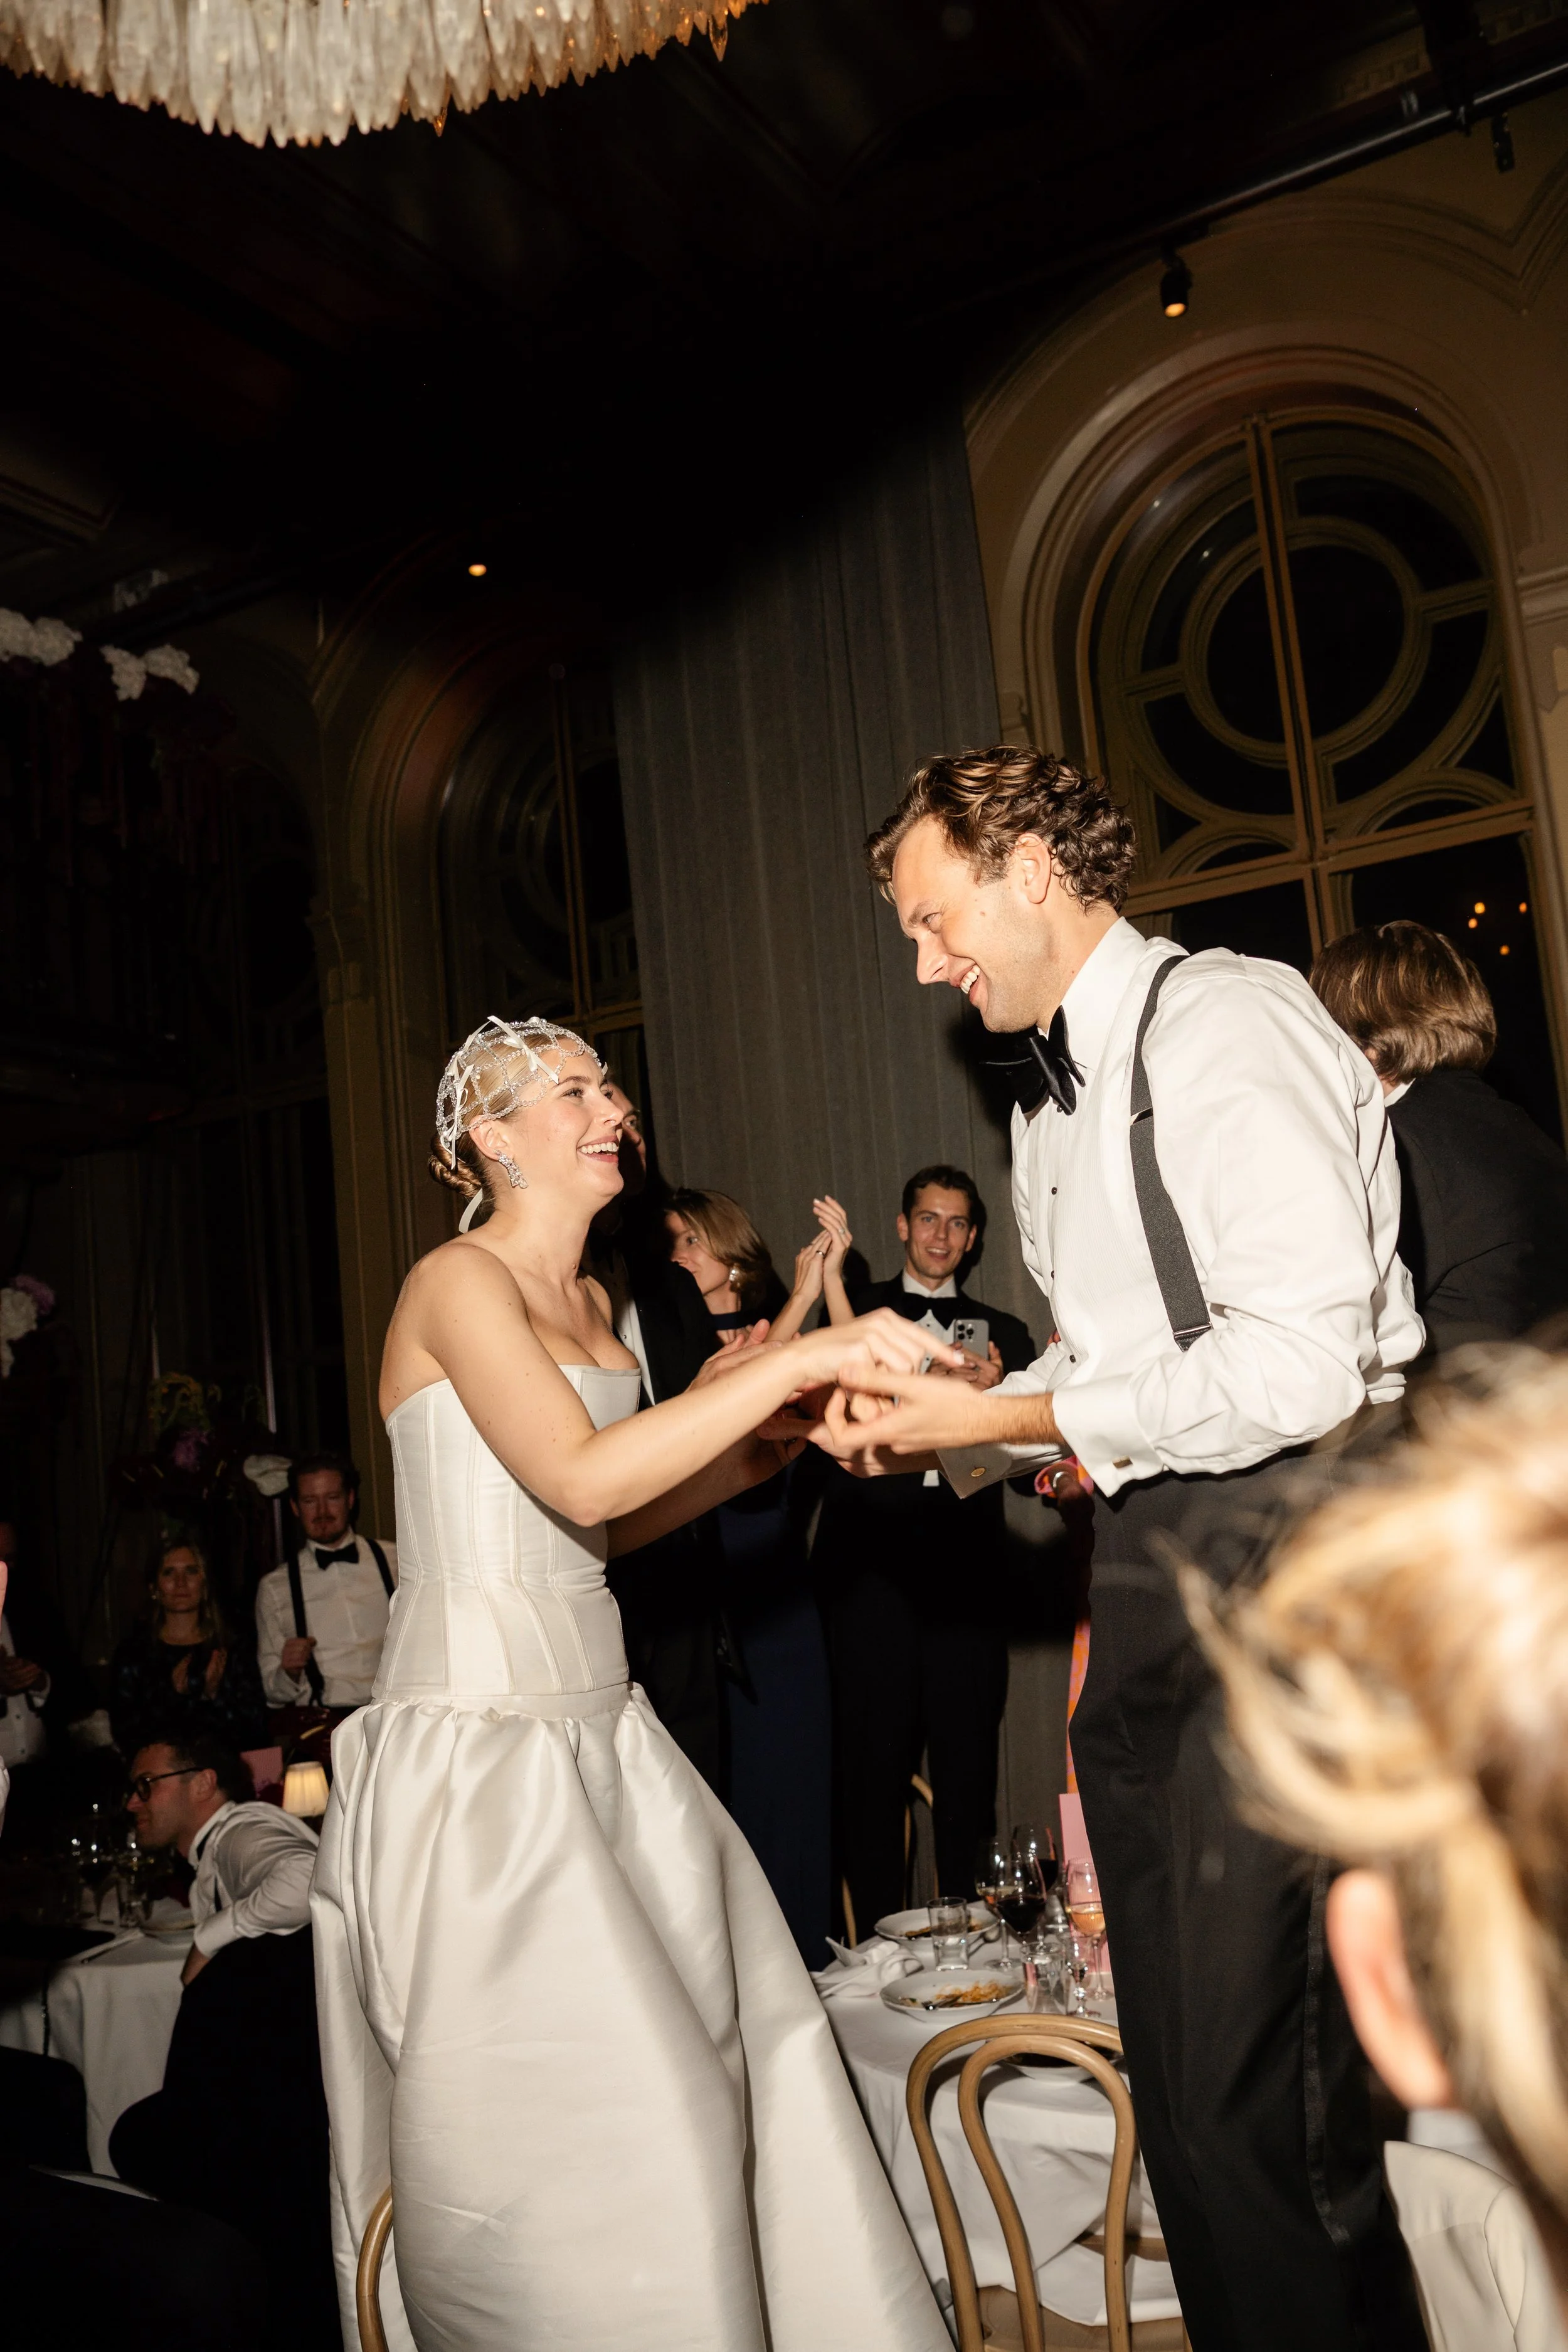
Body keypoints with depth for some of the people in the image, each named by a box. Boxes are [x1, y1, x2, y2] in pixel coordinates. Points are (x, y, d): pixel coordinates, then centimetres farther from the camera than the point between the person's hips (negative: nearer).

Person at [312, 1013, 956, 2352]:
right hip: (479, 1749, -8)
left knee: (735, 2046, 7)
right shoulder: (459, 1283, -11)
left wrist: (768, 1448, 5)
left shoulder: (590, 1303, 13)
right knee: (564, 2123, -1)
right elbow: (582, 1481, -25)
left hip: (601, 1732, 8)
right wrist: (793, 1363, -25)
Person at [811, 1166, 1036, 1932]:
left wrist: (993, 1390, -10)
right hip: (872, 1564, -2)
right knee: (874, 1758, -1)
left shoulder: (1001, 1332, 17)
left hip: (967, 1570, 2)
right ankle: (877, 1936, 10)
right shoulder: (860, 1305, 12)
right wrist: (830, 1272, -13)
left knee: (968, 1760, 3)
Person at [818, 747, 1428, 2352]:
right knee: (1177, 2067, 14)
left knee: (1254, 2082, -6)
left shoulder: (1225, 1022, -11)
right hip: (1147, 1564, 9)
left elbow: (1300, 1365, -20)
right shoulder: (1048, 1105, 18)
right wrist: (929, 1426, 4)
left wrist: (1002, 1418, -13)